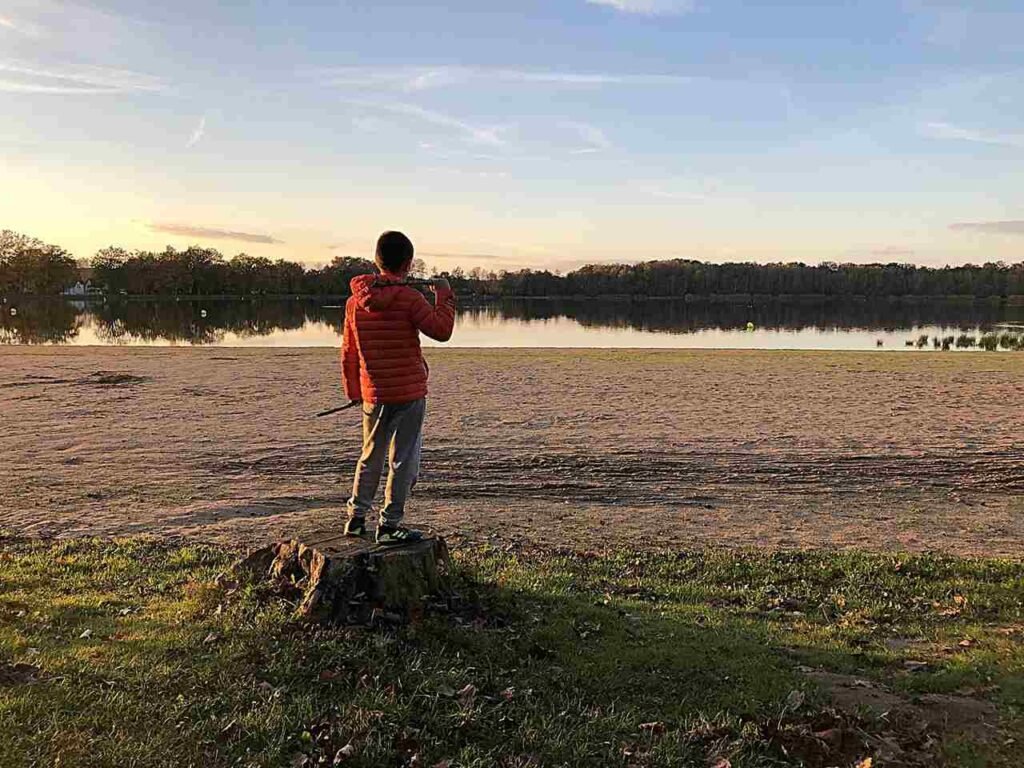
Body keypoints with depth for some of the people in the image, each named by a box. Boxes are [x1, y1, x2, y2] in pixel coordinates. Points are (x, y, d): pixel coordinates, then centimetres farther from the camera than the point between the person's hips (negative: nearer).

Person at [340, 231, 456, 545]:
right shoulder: (409, 298, -13)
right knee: (403, 460, 3)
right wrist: (445, 296, 4)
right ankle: (390, 525, 6)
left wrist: (353, 391, 20)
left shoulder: (355, 301, 5)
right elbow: (441, 330, -10)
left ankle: (356, 516, 26)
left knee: (370, 456, 19)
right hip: (409, 392, -5)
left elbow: (348, 352, 10)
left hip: (373, 394, 6)